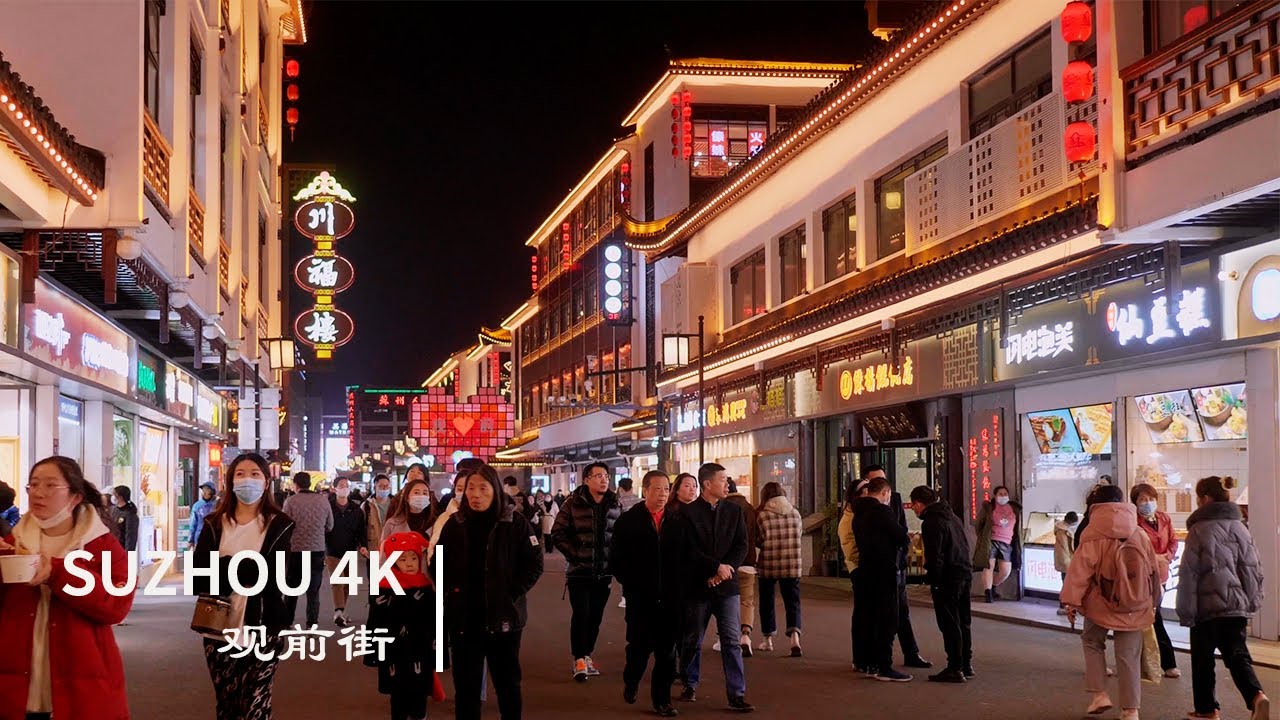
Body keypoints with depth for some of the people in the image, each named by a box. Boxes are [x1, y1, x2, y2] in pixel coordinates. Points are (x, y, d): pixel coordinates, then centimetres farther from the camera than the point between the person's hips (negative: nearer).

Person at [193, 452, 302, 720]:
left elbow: (275, 576, -12)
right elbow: (198, 578, -3)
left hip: (262, 629, -3)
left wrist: (226, 567, -12)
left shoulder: (281, 525, -1)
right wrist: (250, 571, -17)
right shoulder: (214, 524, 7)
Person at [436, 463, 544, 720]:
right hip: (464, 617, 2)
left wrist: (512, 594, -12)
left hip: (503, 616, -2)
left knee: (507, 682, 12)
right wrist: (450, 594, -4)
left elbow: (534, 564, -4)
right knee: (466, 684, 9)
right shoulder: (454, 524, 1)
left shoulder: (515, 523, -6)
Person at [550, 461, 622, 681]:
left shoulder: (615, 506, 4)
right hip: (579, 571, -4)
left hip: (604, 572, 4)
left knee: (596, 616, 9)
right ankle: (579, 659, 1)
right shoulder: (574, 504, -6)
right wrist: (574, 554, -9)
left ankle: (587, 655, 23)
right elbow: (558, 534, -5)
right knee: (581, 614, -8)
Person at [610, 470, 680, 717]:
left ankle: (662, 699, 15)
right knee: (640, 645, 4)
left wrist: (678, 587, -3)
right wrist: (632, 585, -6)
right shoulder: (628, 520, -1)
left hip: (670, 598, 2)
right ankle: (631, 682, 33)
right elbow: (616, 559, 0)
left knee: (667, 650, 3)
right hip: (640, 597, -1)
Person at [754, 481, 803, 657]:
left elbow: (758, 541, -5)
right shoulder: (795, 513, 2)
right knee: (792, 602, 4)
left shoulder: (761, 515, -9)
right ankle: (794, 637, -17)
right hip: (792, 566, 2)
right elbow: (800, 536, 13)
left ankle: (768, 640, 23)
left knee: (767, 602, 15)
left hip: (768, 565, -2)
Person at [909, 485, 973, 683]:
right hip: (965, 574, 9)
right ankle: (966, 665, 23)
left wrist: (931, 578, -9)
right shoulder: (952, 516, 14)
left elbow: (935, 555, -19)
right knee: (962, 623, 16)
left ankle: (955, 668, -3)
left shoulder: (931, 522, -14)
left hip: (947, 579, -9)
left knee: (949, 624, -4)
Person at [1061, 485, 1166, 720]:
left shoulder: (1093, 536, -11)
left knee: (1092, 641, 20)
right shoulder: (1140, 535, 2)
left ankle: (1099, 693, 9)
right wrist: (1152, 601, 26)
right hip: (1134, 607, 3)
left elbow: (1080, 570, -14)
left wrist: (1072, 601, -7)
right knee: (1129, 656, 9)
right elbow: (1154, 567, 12)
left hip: (1101, 604, -3)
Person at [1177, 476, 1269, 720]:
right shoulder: (1240, 528, 7)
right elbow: (1254, 569, 10)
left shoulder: (1199, 530, -9)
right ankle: (1256, 696, -16)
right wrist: (1252, 603, 17)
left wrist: (1186, 612, -6)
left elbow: (1188, 574, -11)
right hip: (1238, 606, 5)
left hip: (1207, 607, -5)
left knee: (1203, 659, 9)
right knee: (1237, 655, 8)